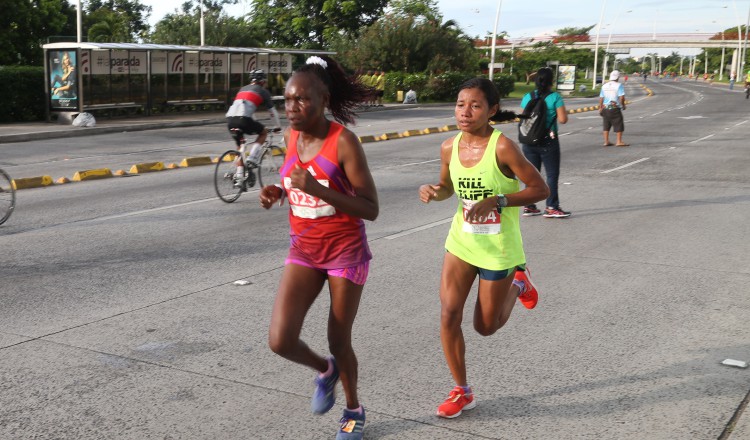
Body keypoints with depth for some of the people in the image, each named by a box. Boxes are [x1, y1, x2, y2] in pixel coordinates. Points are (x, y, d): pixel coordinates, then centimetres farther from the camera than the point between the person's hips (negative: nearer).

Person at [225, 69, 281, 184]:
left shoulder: (243, 89, 33)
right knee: (264, 132, 20)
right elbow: (273, 111, 23)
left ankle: (239, 176, 14)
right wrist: (278, 126, 37)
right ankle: (251, 157, 3)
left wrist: (253, 124, 53)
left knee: (240, 147, 21)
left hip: (230, 119, 6)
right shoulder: (262, 91, 17)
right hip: (243, 119, -6)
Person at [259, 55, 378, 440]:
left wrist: (318, 189, -32)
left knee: (338, 341, 7)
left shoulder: (344, 141, -20)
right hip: (303, 249, 5)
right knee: (280, 341, -8)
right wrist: (279, 191, -5)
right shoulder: (290, 136, -2)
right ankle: (323, 370, 26)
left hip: (345, 250, -5)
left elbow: (370, 209, -22)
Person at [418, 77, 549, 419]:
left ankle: (517, 283, 38)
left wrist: (496, 201, -28)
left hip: (497, 247, -4)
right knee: (448, 317, -1)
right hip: (461, 241, 5)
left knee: (486, 326, 9)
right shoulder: (449, 148, -6)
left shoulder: (502, 147, -22)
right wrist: (432, 191, -12)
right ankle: (462, 392, 16)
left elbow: (540, 188, -17)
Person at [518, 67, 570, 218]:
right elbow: (562, 119, -12)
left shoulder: (528, 97, 2)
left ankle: (528, 206, 14)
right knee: (552, 174, 4)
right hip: (548, 141, -4)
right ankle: (552, 207, 3)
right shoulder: (555, 97, -10)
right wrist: (565, 112, 7)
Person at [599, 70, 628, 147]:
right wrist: (623, 105, -1)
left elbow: (601, 98, 8)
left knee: (607, 125, 13)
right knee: (619, 125, 3)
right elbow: (621, 97, -16)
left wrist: (600, 108, 15)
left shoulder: (604, 86, 8)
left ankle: (606, 141, 13)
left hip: (605, 108, 5)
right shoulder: (619, 85, -8)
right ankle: (619, 142, 2)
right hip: (615, 109, -5)